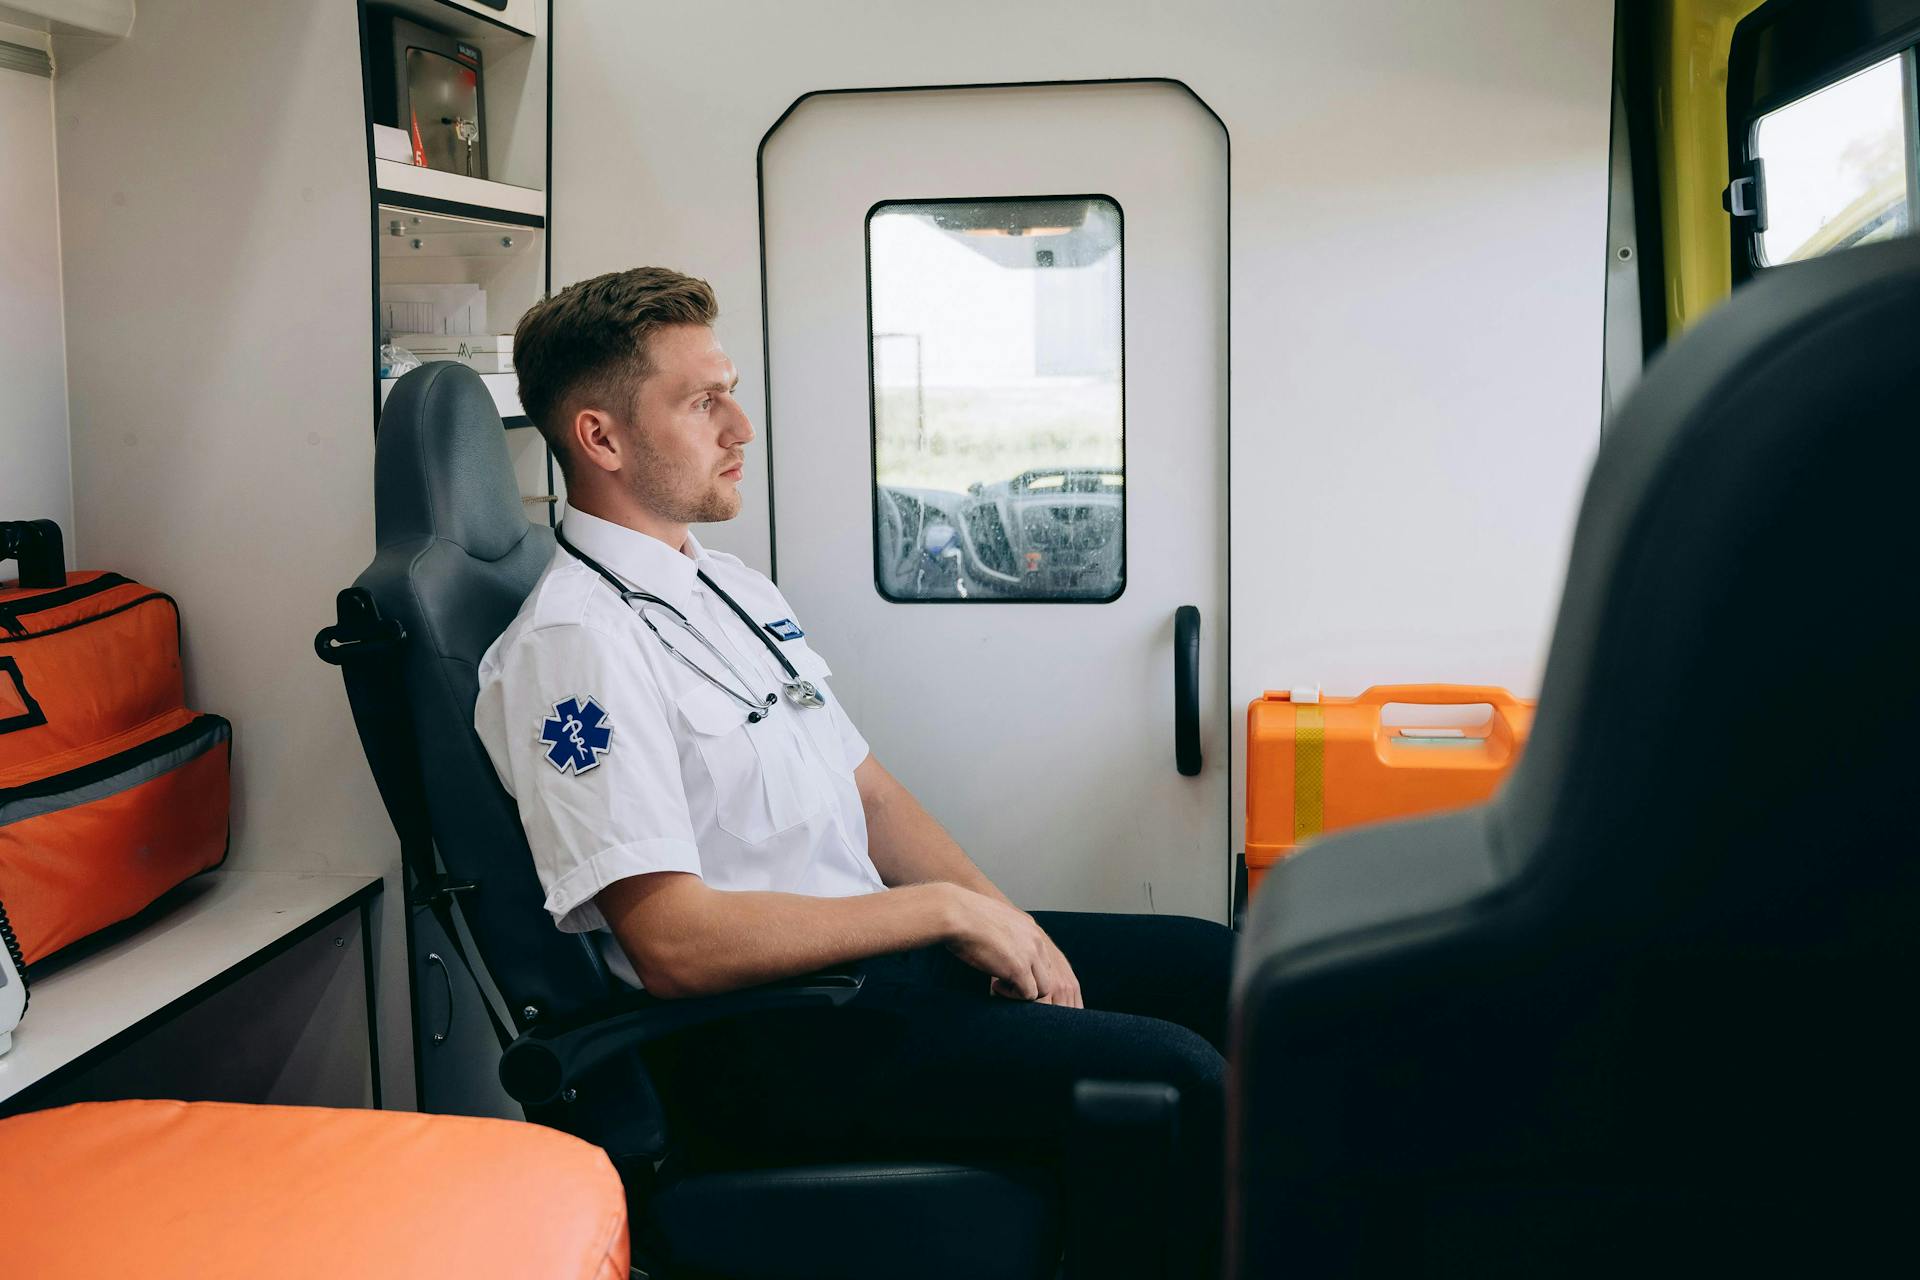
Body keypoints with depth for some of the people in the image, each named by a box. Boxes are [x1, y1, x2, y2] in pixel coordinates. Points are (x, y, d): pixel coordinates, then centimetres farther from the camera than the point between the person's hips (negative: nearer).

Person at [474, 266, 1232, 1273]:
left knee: (1208, 965, 5)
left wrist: (1001, 922, 1)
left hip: (871, 954, 9)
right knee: (1170, 1079, -21)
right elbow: (677, 943, -22)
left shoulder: (736, 588, 15)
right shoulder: (573, 641, -15)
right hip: (759, 1043, -9)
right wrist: (944, 910, -16)